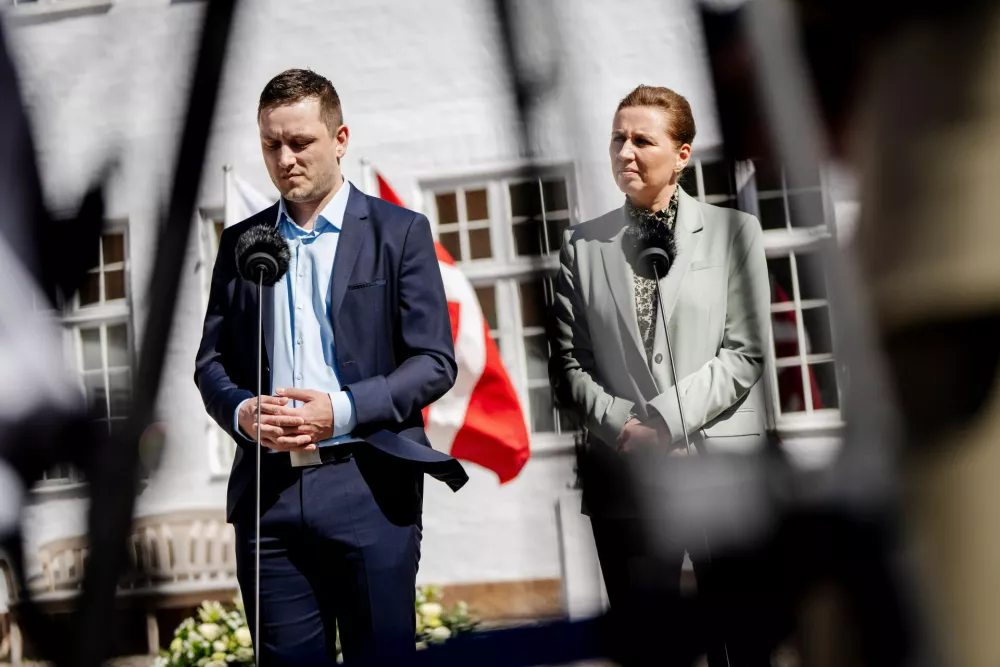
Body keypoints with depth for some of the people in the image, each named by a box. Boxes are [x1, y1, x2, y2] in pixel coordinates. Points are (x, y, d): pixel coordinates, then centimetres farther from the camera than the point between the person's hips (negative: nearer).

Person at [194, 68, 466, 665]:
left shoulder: (399, 231, 2)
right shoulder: (240, 242, 13)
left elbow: (435, 363, -3)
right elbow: (211, 361, 14)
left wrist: (341, 410, -15)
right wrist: (242, 411, -8)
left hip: (368, 488, -3)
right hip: (268, 490, 3)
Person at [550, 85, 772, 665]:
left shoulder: (733, 231, 4)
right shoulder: (583, 244, 9)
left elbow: (745, 352, -3)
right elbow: (568, 361, 6)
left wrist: (665, 419, -12)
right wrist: (621, 426, -9)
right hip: (624, 468, 2)